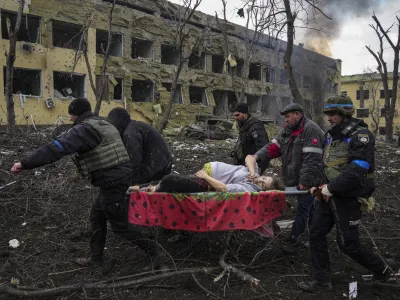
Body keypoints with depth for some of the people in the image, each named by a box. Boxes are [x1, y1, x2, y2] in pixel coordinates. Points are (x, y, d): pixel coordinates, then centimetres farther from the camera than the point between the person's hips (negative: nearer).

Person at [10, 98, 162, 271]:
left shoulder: (83, 129, -14)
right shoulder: (104, 125, 16)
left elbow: (57, 148, -24)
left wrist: (25, 163, -24)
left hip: (112, 181, -10)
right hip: (119, 175, 10)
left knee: (119, 224, 5)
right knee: (97, 216, 19)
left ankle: (151, 250, 17)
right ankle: (95, 260, 28)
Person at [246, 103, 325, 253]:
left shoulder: (311, 130, -18)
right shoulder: (287, 130, 10)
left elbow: (311, 159, -24)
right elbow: (273, 146, 4)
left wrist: (305, 181, -26)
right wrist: (258, 156, -13)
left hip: (307, 180, -9)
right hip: (296, 178, 9)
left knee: (303, 209, -2)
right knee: (308, 208, 20)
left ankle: (294, 240, 5)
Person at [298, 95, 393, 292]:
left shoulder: (361, 136, -16)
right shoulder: (332, 134, 9)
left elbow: (357, 170, -26)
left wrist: (332, 187, -21)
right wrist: (324, 185, 5)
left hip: (348, 198, -8)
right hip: (329, 195, 8)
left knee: (347, 243, 2)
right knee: (316, 234, 5)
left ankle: (381, 270, 28)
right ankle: (321, 281, 17)